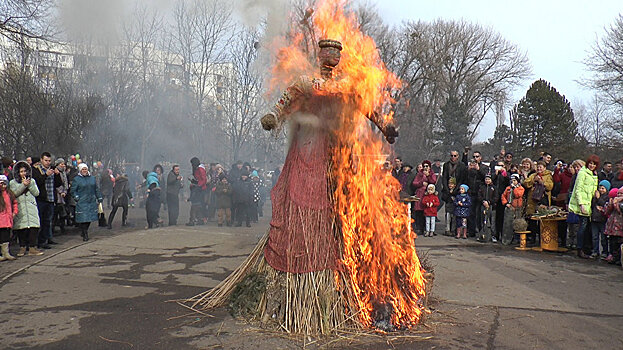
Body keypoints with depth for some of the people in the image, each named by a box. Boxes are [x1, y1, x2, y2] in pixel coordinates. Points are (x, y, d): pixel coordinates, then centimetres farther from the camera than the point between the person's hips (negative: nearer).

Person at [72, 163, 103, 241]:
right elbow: (73, 190, 1)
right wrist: (76, 197, -12)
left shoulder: (92, 178, 13)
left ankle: (84, 232, 25)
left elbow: (96, 189, 18)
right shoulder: (76, 179, 0)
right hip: (82, 202, -4)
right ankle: (85, 235, 2)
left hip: (92, 202, 4)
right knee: (83, 219, -7)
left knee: (90, 218, 6)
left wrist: (99, 198, 15)